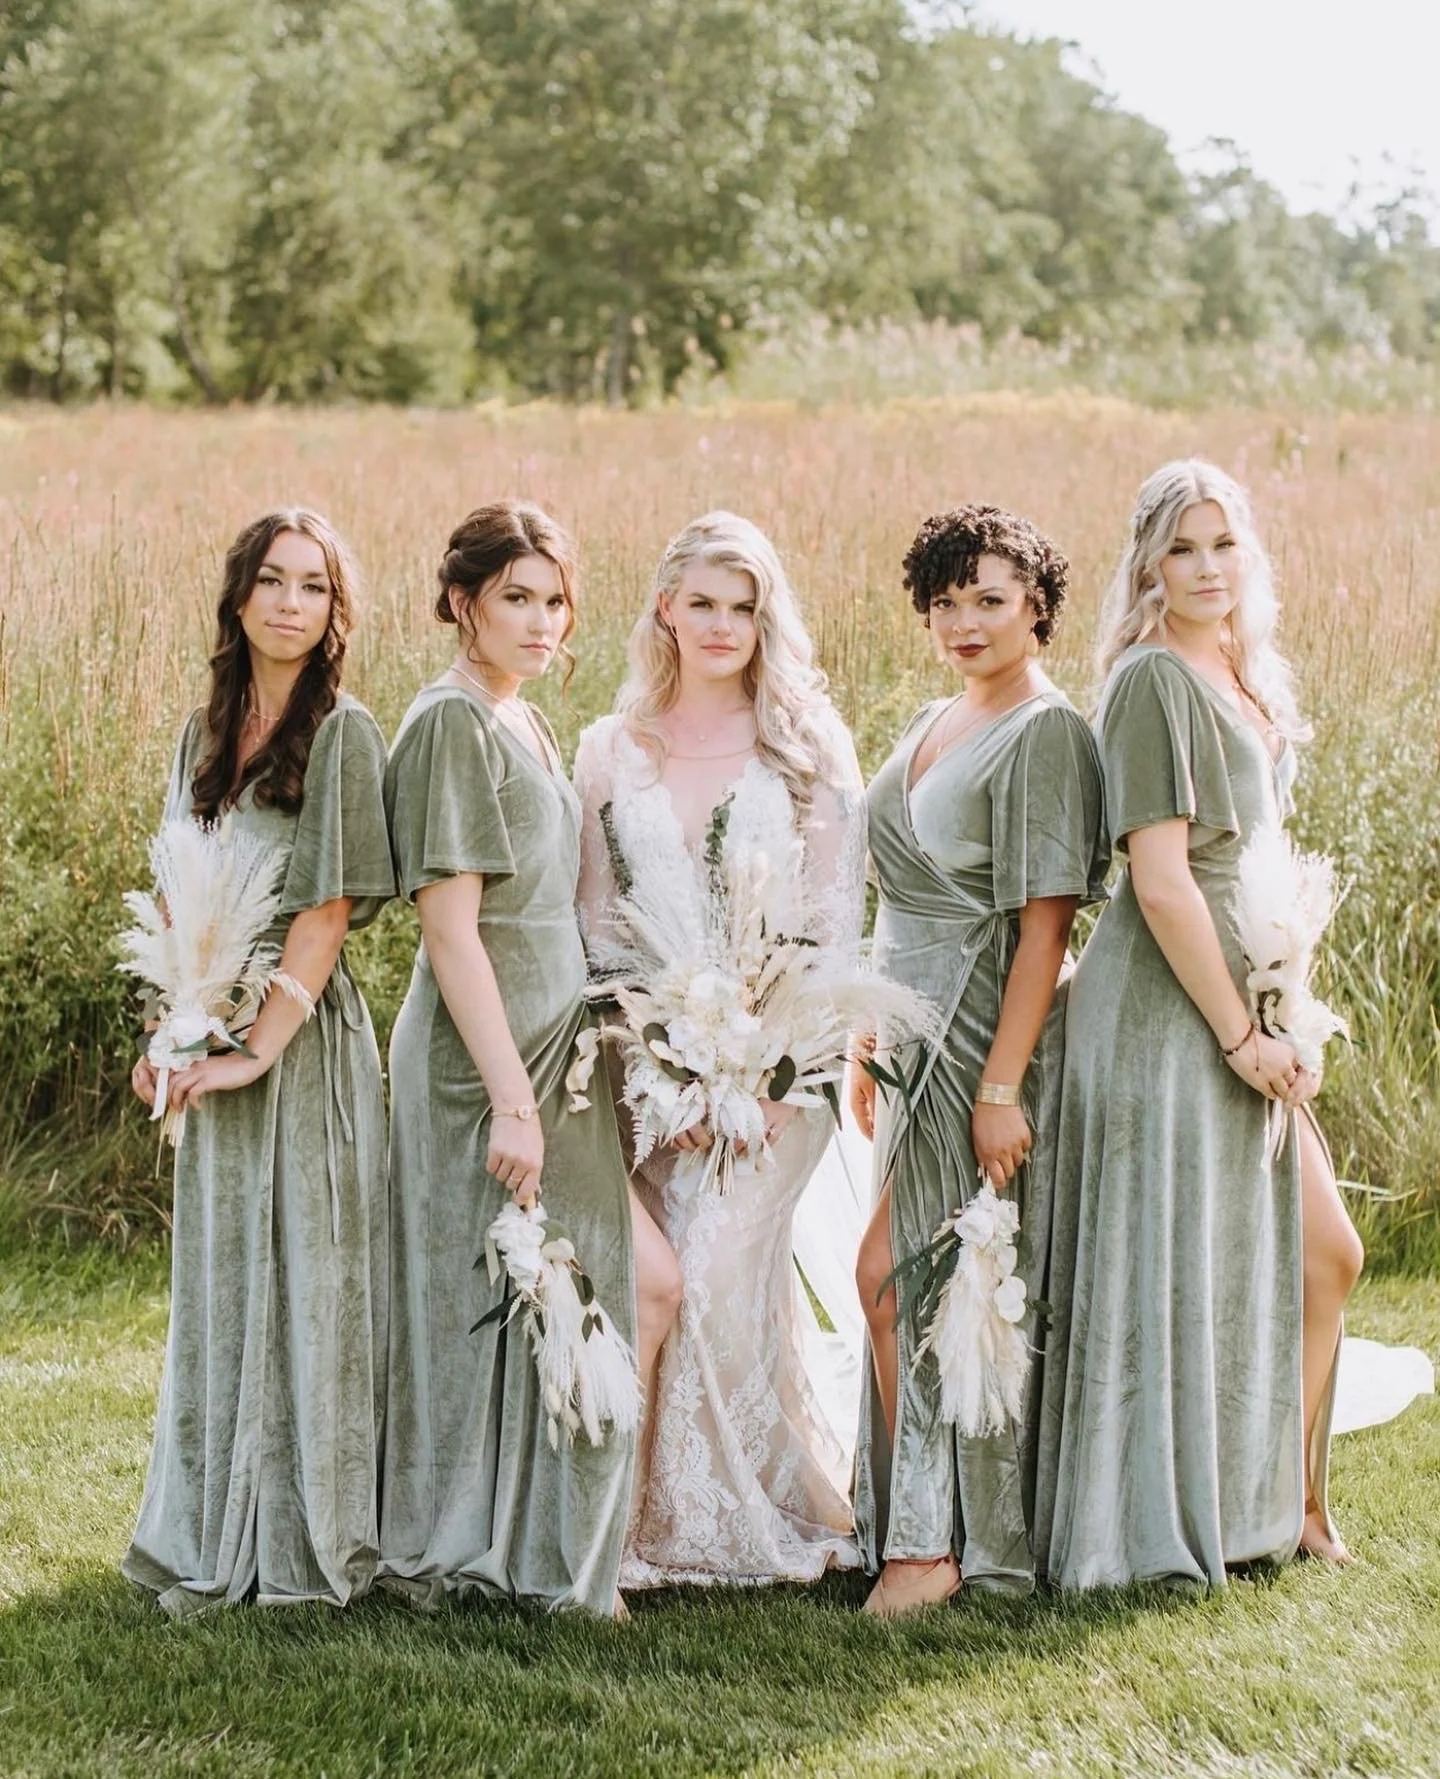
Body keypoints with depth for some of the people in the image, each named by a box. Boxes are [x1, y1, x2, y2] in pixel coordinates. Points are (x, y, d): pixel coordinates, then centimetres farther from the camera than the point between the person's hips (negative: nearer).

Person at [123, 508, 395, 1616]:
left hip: (305, 1041, -6)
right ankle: (220, 1539, 24)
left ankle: (306, 1545, 11)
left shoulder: (344, 733, -9)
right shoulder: (207, 734, 11)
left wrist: (262, 1047, -17)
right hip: (217, 1043, 7)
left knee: (305, 1285, 0)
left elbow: (330, 910, -14)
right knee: (218, 1291, 13)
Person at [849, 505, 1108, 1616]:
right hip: (913, 1030, 8)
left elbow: (1044, 921, -16)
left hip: (984, 1031, -8)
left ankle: (932, 1542, 0)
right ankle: (916, 1528, 17)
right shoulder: (935, 725, 15)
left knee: (893, 1275, -9)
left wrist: (1003, 1082, -20)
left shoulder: (1045, 734, -11)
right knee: (918, 1284, 9)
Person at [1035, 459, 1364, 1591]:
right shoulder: (1154, 680, -14)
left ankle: (1289, 1500, 27)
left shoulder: (1244, 679, 13)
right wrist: (1240, 1034, -17)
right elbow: (1162, 878, -19)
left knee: (1322, 1253, 14)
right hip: (1168, 1016, -9)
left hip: (1237, 1008, 9)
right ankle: (1171, 1525, 13)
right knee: (1178, 1273, 0)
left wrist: (1271, 1022, 13)